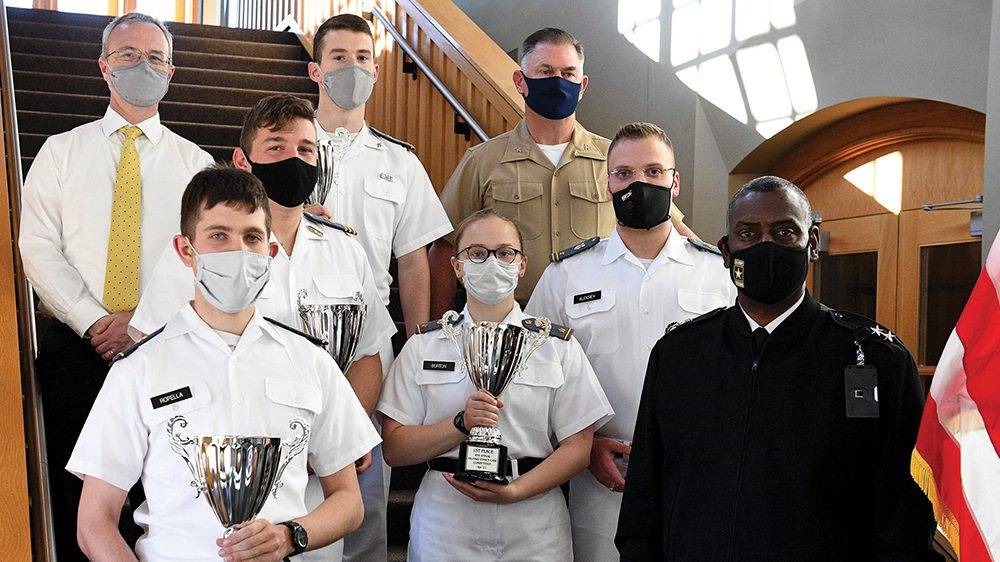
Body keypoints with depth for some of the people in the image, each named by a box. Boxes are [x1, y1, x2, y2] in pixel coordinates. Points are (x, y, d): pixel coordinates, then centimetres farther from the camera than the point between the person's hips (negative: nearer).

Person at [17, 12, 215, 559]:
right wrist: (93, 322, -12)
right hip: (75, 349, 0)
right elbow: (38, 248, 0)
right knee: (75, 492, 4)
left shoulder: (195, 163, 8)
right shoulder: (60, 151, 9)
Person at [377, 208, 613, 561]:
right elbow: (393, 449, -2)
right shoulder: (423, 347, 4)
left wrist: (515, 490, -16)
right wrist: (461, 424, -17)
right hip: (445, 527, 0)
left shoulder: (559, 346, 4)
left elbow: (577, 448, -2)